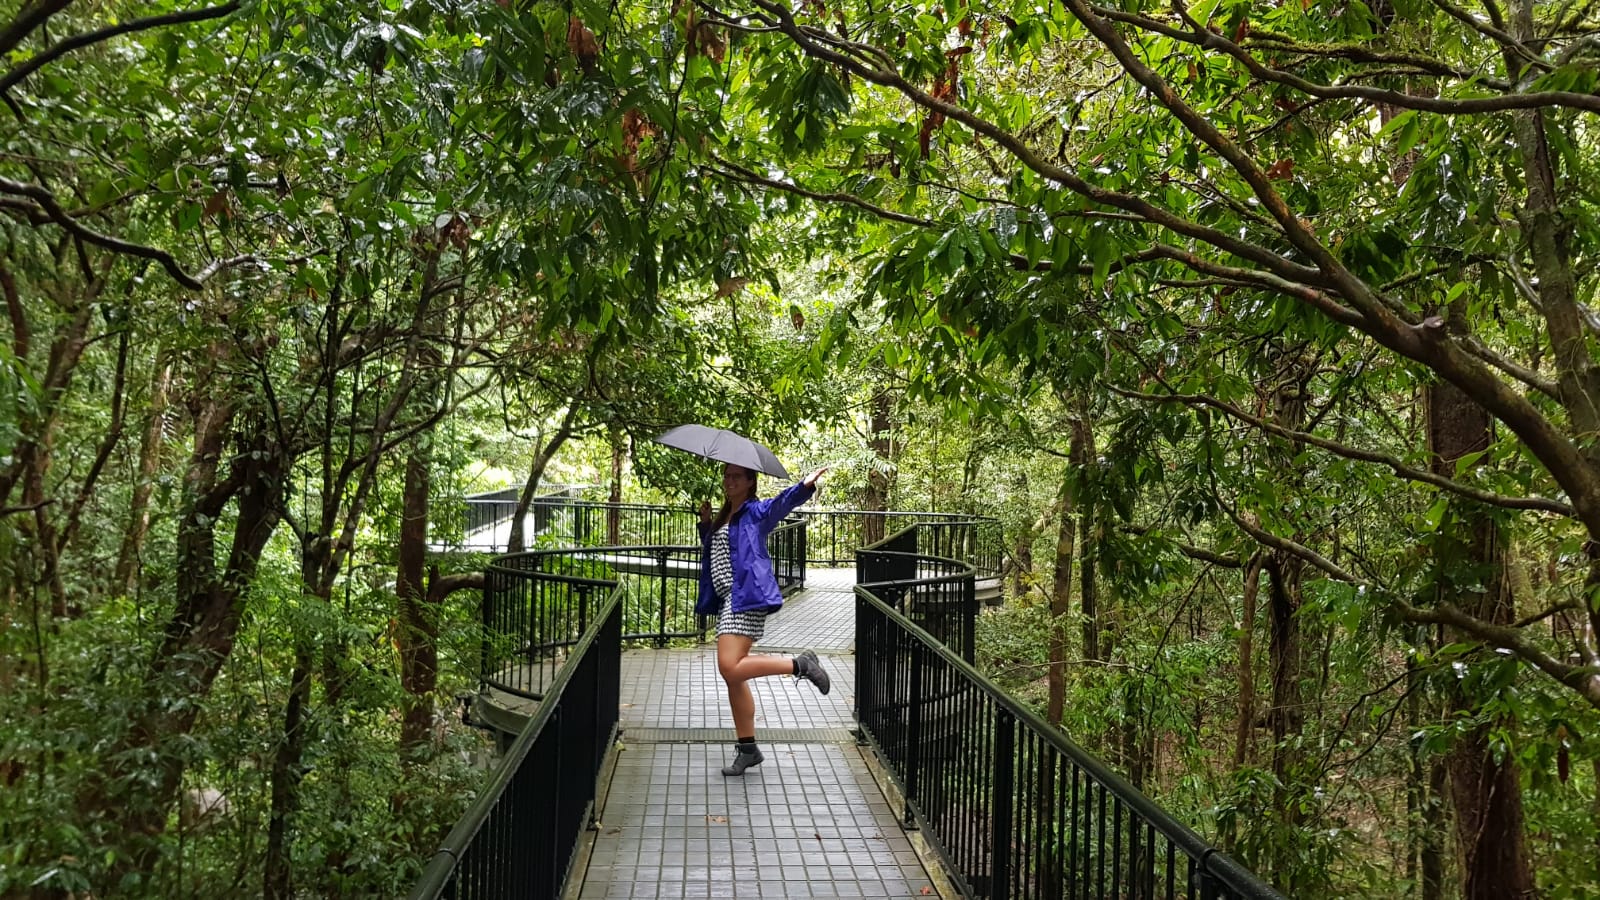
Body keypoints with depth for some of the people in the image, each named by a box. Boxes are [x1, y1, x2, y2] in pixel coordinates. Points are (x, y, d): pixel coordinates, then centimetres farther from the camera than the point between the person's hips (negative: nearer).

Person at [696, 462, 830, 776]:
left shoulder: (756, 511, -3)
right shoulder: (723, 518, 22)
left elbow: (783, 502, -23)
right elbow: (710, 549, 29)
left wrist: (806, 485, -43)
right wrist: (706, 523, 13)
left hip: (747, 597, -9)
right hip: (727, 599, 9)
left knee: (731, 669, -21)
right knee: (732, 675, 9)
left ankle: (800, 664, -6)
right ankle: (747, 748, 18)